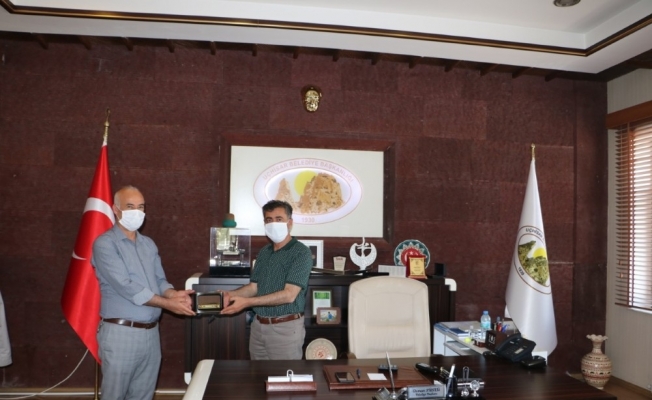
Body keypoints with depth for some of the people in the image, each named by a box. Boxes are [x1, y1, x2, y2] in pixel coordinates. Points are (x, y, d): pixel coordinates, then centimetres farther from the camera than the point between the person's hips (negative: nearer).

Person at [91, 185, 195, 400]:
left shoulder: (149, 244, 12)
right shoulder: (105, 244, -10)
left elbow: (159, 280, 9)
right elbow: (126, 287, -19)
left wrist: (174, 294, -14)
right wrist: (168, 304, -19)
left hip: (151, 332, 6)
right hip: (121, 332, -6)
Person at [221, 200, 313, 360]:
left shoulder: (301, 252, -13)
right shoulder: (264, 252, 10)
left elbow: (289, 294, -20)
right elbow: (254, 287, 11)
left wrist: (247, 302, -23)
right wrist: (231, 294, -8)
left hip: (285, 327, -6)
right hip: (258, 325, 6)